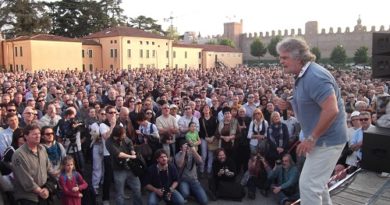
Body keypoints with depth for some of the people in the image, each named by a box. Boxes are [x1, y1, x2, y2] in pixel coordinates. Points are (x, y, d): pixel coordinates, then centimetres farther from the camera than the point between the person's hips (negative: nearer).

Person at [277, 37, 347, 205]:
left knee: (308, 184, -5)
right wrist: (290, 104, 1)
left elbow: (331, 110, -31)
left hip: (327, 140, -10)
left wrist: (311, 138, -24)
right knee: (316, 181, 23)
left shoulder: (315, 76, -24)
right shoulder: (302, 76, 8)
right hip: (320, 139, 10)